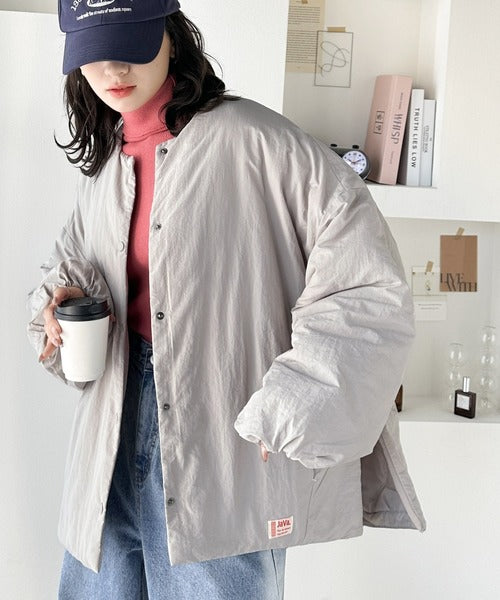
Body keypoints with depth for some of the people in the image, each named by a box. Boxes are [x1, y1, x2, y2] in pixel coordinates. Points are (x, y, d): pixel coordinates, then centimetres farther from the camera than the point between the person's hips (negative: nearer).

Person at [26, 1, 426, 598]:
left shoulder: (251, 139, -13)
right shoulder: (104, 166, 10)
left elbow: (368, 287, -17)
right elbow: (70, 260, 25)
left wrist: (292, 408, -20)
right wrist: (58, 301, 2)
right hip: (116, 428, 7)